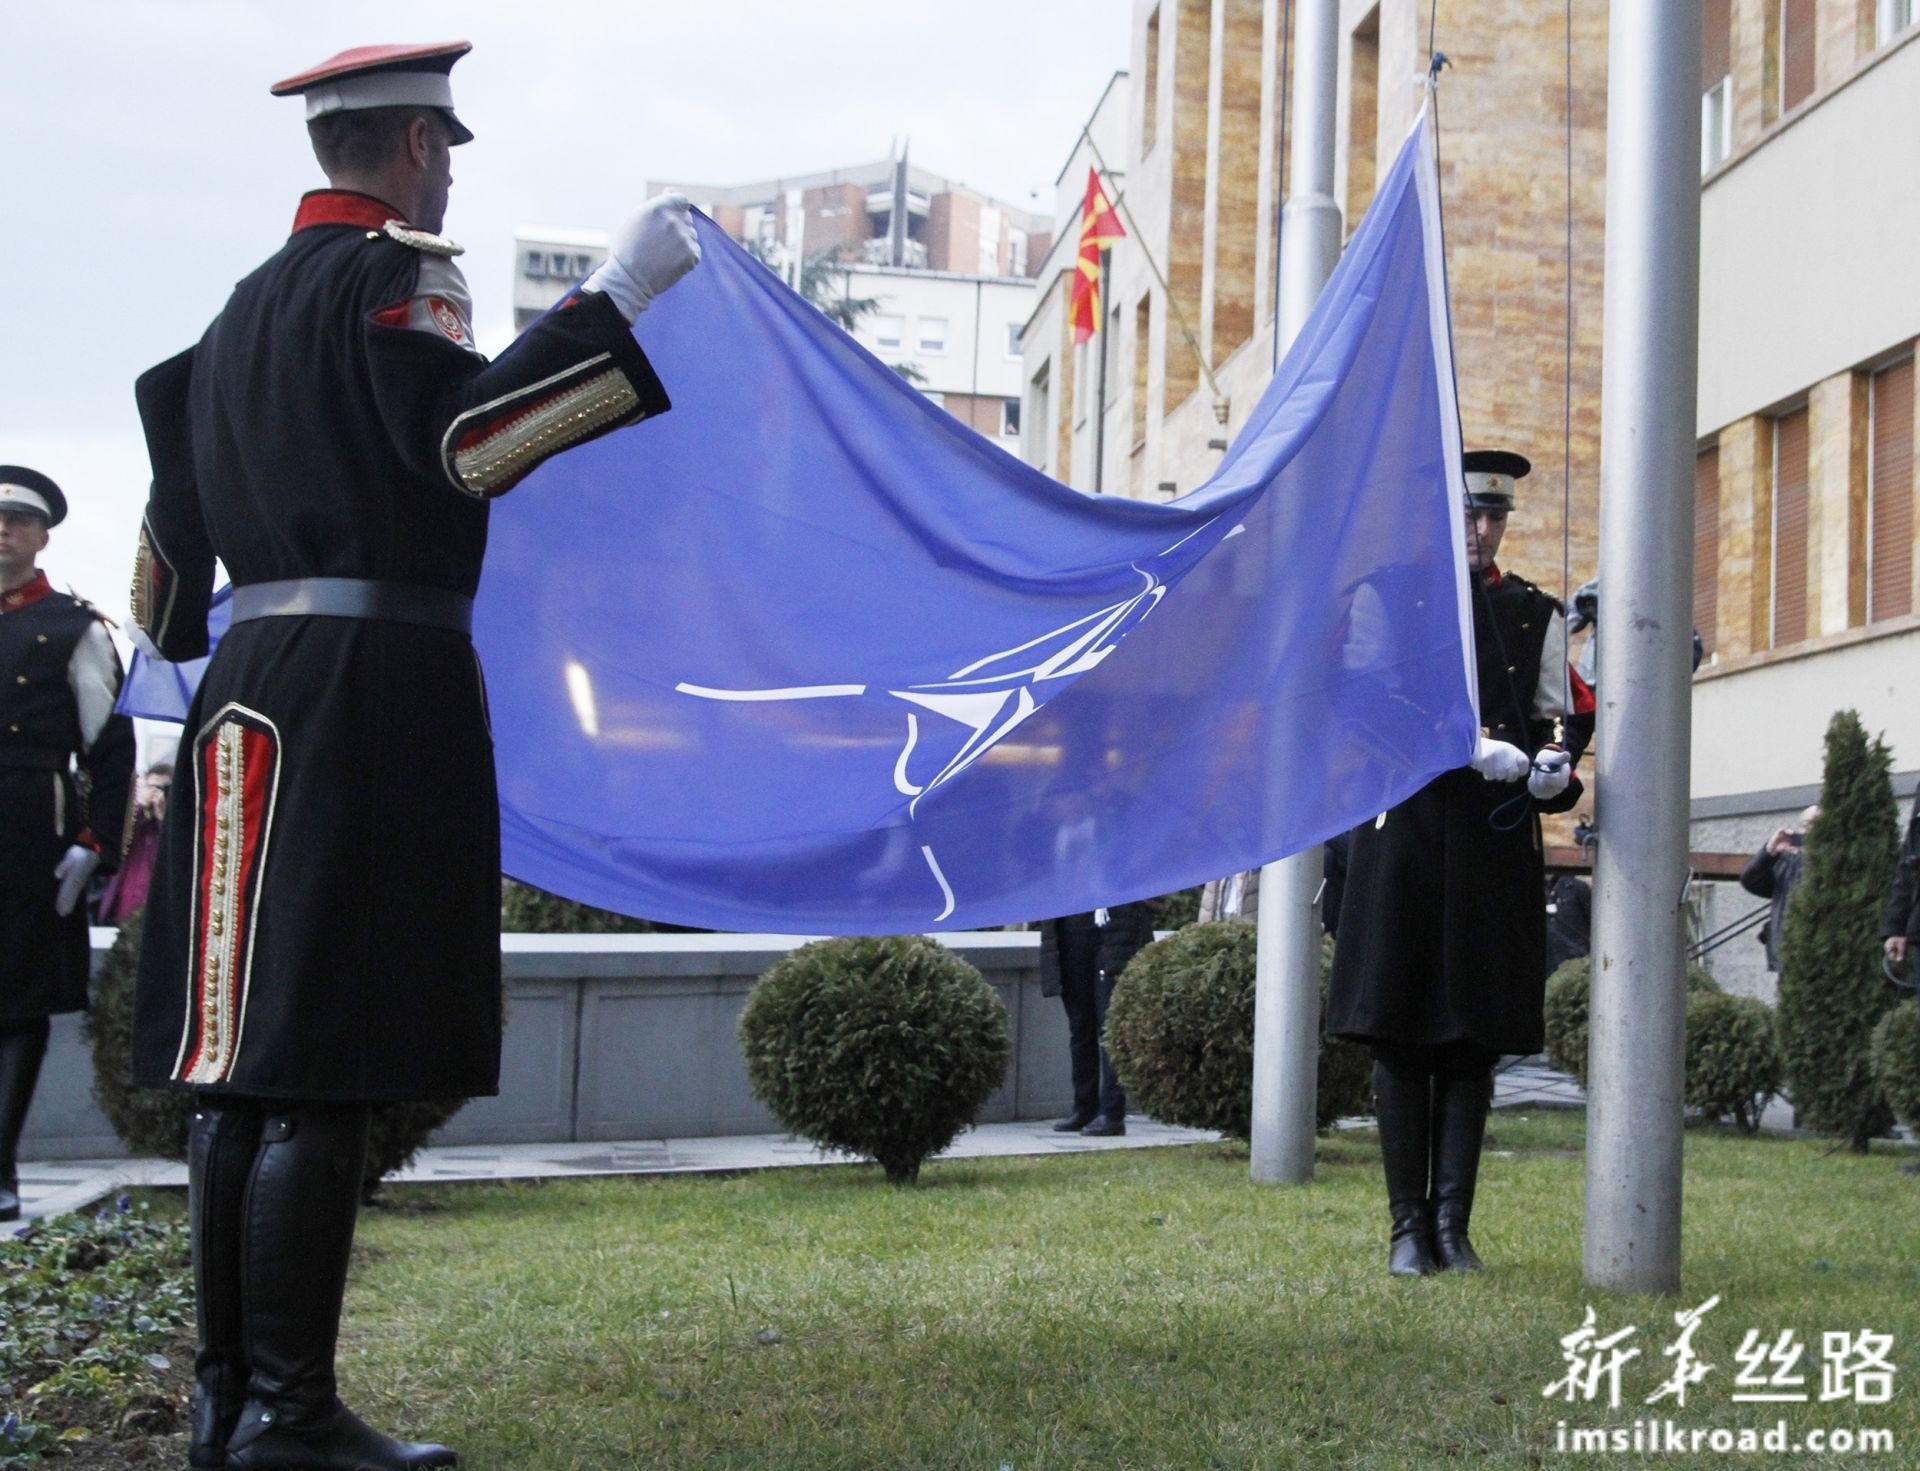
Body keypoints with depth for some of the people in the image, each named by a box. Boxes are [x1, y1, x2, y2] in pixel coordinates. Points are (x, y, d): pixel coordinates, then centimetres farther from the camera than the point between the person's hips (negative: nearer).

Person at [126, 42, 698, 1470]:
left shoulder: (248, 303, 22)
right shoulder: (396, 268, -4)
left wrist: (178, 634, 45)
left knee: (244, 1062, 8)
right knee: (324, 1074, -9)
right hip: (374, 693, -9)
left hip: (257, 687, 9)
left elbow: (180, 496, 28)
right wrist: (619, 295, -18)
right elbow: (461, 437, -21)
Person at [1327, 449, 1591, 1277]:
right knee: (1399, 1035, -1)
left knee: (1477, 1038, 3)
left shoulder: (1537, 614, 15)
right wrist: (1475, 749, -22)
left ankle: (1453, 1224, 8)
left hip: (1497, 842, 2)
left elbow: (1560, 712, 11)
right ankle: (1409, 1228, 7)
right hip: (1405, 831, -2)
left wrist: (1554, 765, -13)